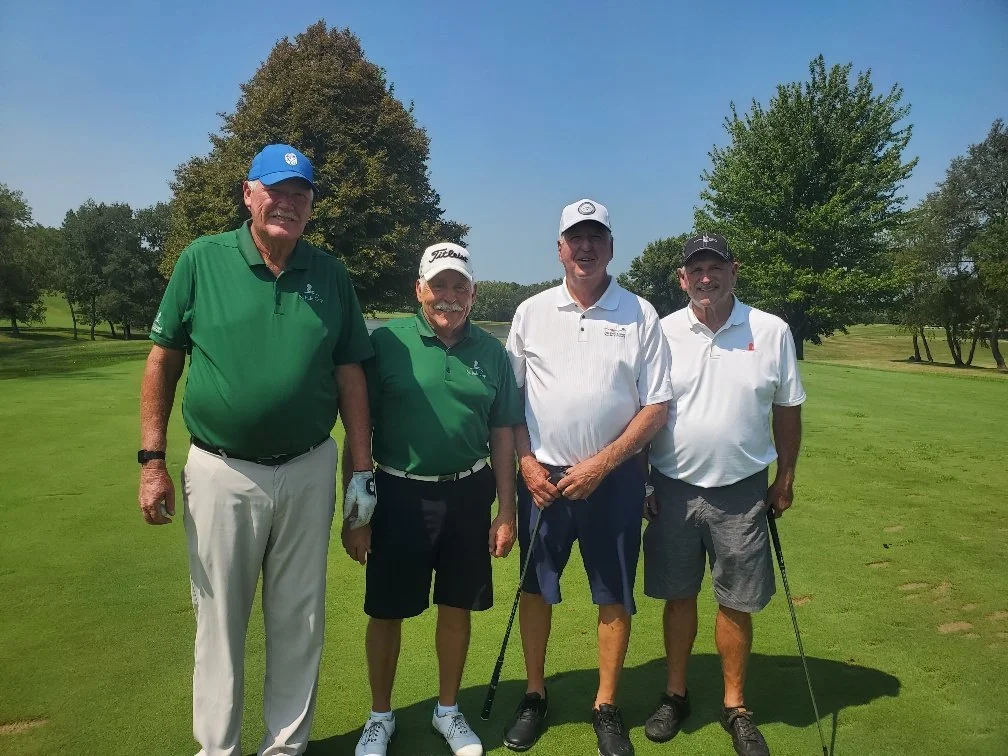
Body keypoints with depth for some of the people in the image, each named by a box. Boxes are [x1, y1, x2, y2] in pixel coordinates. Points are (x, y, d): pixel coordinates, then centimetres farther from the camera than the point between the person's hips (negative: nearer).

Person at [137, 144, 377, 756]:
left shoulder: (331, 274, 2)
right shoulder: (202, 260, -3)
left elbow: (351, 375, 3)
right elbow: (163, 361, 0)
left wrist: (363, 471, 1)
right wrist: (153, 460, -4)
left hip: (308, 472, 2)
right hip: (221, 473, -1)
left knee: (299, 621, 14)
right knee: (220, 620, 12)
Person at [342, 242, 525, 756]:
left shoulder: (491, 352, 3)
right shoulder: (387, 342, -7)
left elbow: (502, 434, 7)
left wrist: (506, 510, 5)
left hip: (468, 493, 3)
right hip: (399, 493, -2)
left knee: (457, 607, 14)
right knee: (387, 611, 9)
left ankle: (448, 711, 36)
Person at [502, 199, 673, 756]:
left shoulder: (640, 315, -2)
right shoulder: (532, 312, 3)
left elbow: (657, 405, -3)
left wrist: (600, 464, -11)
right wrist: (526, 462, -4)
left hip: (613, 476, -1)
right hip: (543, 476, 2)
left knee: (615, 596, 7)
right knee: (536, 588, 11)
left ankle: (606, 708, 26)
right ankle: (535, 695, 30)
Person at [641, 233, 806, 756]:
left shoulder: (772, 331, -3)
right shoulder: (663, 333, -3)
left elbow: (787, 410, 6)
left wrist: (785, 478, 7)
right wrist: (640, 482, 1)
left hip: (742, 491, 0)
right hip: (673, 488, 0)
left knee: (737, 602, 9)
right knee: (679, 596, 12)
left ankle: (735, 707, 28)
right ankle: (675, 694, 31)